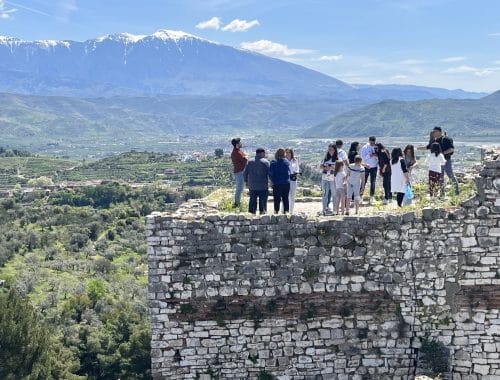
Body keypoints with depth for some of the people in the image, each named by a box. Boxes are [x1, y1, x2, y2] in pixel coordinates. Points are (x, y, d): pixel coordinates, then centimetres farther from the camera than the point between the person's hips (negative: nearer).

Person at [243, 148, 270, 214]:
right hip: (263, 186, -4)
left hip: (252, 186, 4)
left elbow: (245, 173, 7)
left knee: (252, 200, 9)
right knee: (262, 200, 1)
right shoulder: (265, 162, -5)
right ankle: (262, 212, 0)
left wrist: (246, 181, 18)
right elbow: (269, 173, -7)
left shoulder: (249, 161, 7)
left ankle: (252, 212, 10)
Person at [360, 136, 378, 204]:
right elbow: (363, 157, -10)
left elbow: (379, 157, 3)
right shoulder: (365, 147, -3)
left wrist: (376, 156, -18)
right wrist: (370, 155, -22)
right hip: (366, 167, -2)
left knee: (373, 183, 5)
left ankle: (371, 196, 12)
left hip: (374, 167, 2)